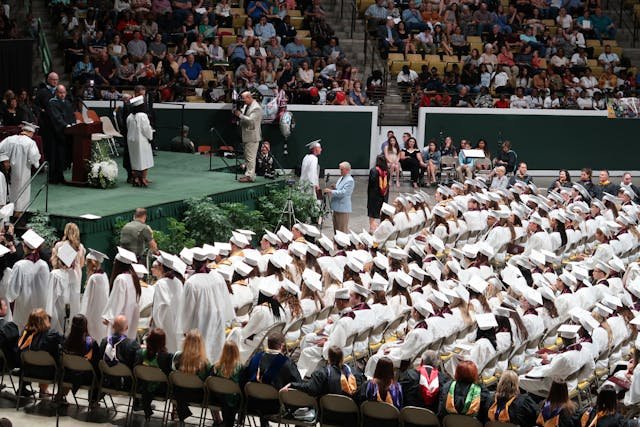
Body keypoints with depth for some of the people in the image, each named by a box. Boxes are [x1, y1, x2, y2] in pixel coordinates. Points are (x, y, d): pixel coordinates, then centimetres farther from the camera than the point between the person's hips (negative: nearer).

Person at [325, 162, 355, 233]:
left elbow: (343, 193, -23)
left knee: (343, 229, -3)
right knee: (336, 227, 17)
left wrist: (331, 191, -24)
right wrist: (334, 188, 4)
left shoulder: (350, 180, -15)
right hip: (336, 207, 10)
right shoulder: (341, 178, 15)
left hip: (343, 208, -10)